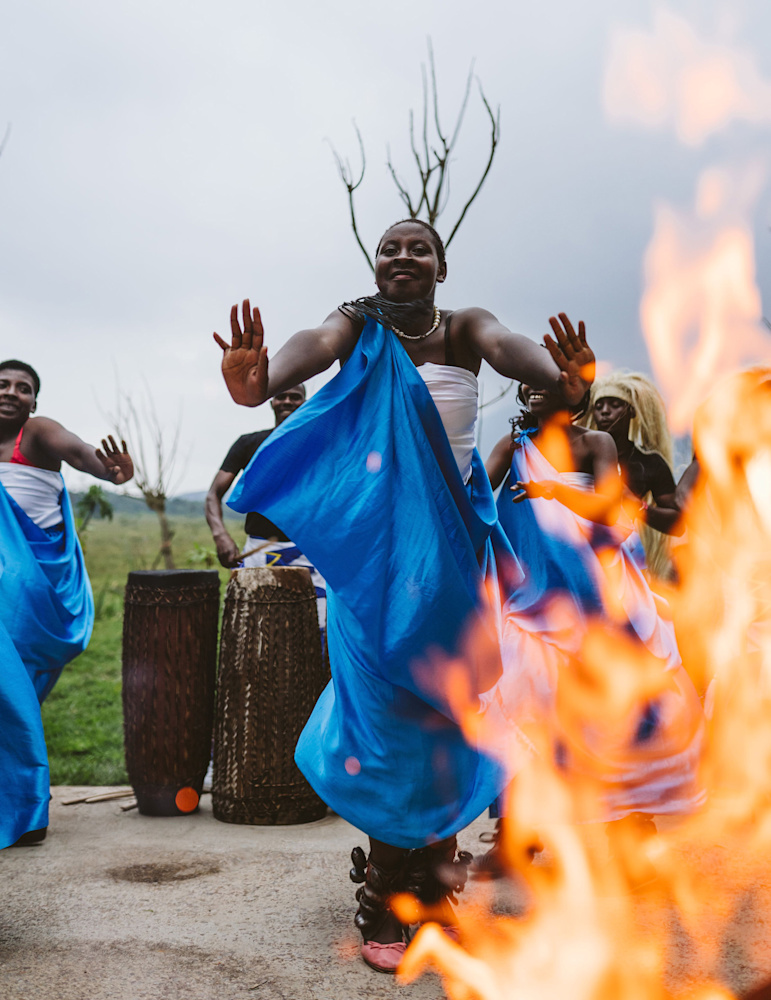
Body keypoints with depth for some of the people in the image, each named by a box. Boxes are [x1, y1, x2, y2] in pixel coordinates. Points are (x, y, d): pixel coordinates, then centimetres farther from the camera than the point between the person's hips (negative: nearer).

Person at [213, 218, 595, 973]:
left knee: (442, 697, 3)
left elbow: (506, 345, -22)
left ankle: (436, 862, 16)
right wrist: (259, 383, -49)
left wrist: (560, 378, -47)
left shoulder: (463, 329, 2)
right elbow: (315, 345, -25)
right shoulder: (358, 327, -1)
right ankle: (383, 900, 1)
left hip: (451, 535, 2)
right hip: (376, 539, -2)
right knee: (381, 693, -6)